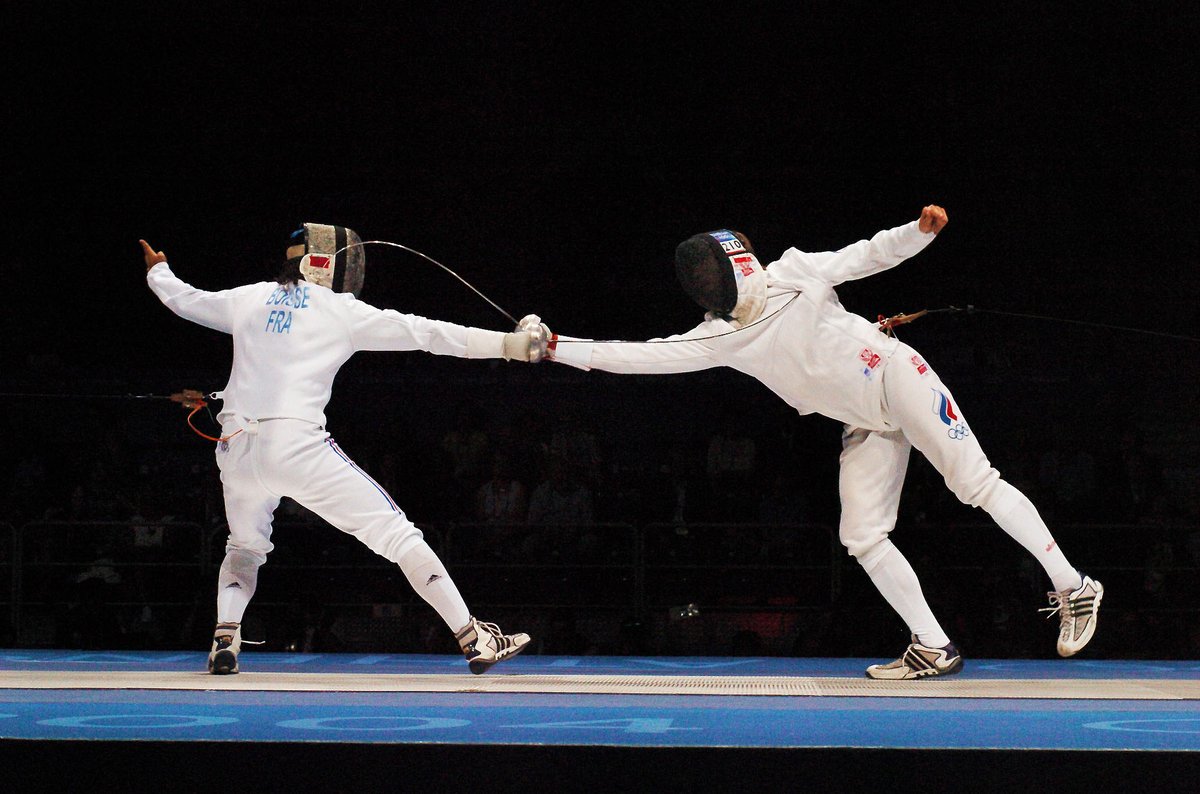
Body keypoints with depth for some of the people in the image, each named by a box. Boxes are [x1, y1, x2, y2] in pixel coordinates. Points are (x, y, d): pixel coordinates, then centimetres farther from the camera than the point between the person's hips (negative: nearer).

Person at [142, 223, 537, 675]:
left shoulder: (249, 299, 16)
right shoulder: (342, 311, 5)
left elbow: (184, 299, 32)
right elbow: (426, 333, -1)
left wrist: (157, 273, 54)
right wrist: (508, 344, -3)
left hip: (237, 449, 5)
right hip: (297, 447, -5)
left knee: (245, 548, 32)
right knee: (398, 535, 0)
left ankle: (224, 641, 10)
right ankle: (474, 639, -5)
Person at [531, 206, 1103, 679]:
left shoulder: (793, 272, -9)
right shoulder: (718, 336, 0)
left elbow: (870, 255, -3)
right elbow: (641, 356, -6)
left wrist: (922, 230, -21)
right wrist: (556, 348, -13)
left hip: (896, 376, -6)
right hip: (867, 424, 6)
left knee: (976, 484, -14)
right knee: (862, 537, -3)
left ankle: (1072, 589, -6)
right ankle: (932, 648, 3)